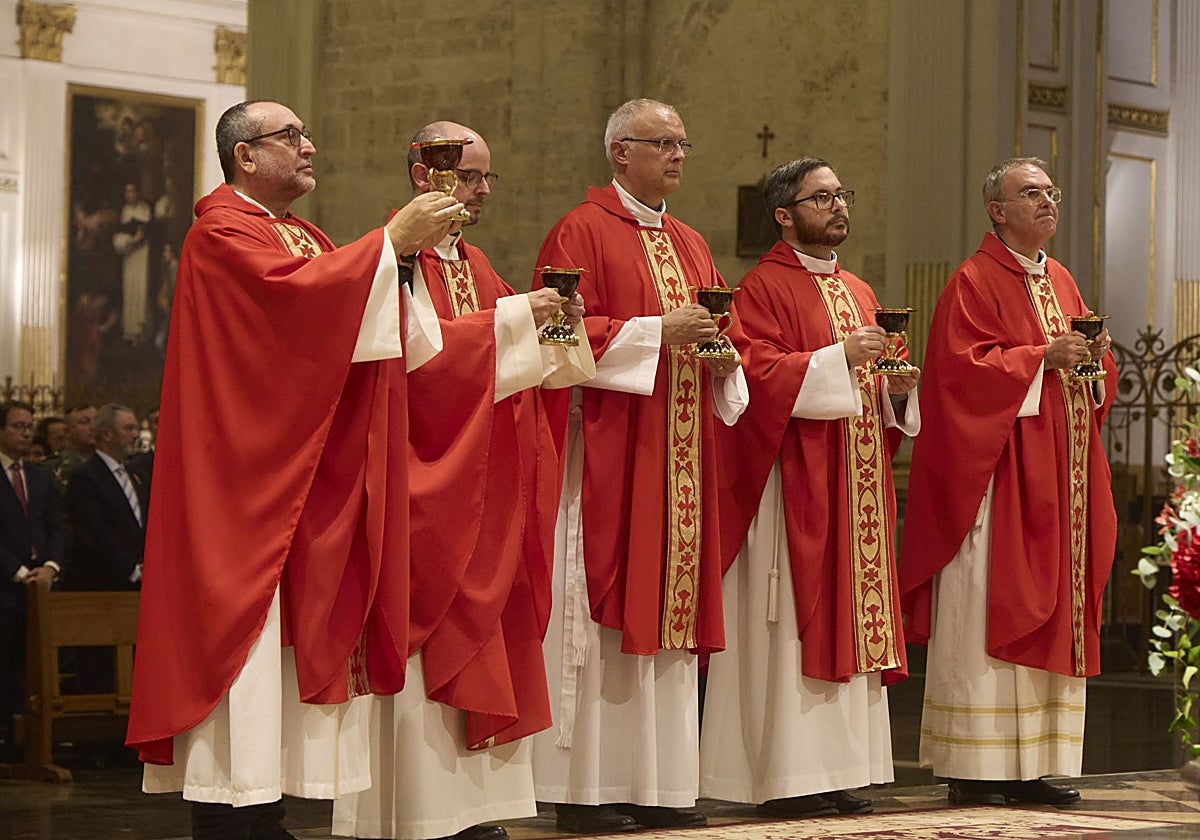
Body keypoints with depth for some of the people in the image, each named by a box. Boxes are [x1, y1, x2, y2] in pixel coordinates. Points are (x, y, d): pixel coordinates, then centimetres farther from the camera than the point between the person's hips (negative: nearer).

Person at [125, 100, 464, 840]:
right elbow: (292, 290, -25)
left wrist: (403, 250, -4)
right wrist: (391, 242, -22)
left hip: (306, 482, 9)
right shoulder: (221, 234, -8)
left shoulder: (304, 236, 21)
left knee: (291, 633, 6)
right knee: (241, 635, -11)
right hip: (244, 476, -9)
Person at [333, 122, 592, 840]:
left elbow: (527, 364, 18)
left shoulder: (475, 266, 19)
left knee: (481, 642, 5)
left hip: (483, 492, 8)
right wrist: (512, 317, -20)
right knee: (424, 642, -9)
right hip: (422, 480, -8)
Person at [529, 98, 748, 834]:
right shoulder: (582, 233, -4)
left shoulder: (690, 244, 19)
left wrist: (723, 354, -1)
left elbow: (720, 332, 22)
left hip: (681, 457, 7)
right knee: (602, 611, -7)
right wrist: (656, 331, -18)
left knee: (667, 605, 6)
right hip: (607, 449, -7)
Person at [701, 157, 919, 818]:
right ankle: (785, 777, -7)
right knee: (794, 626, -9)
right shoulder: (764, 288, -5)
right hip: (794, 484, -8)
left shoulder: (859, 293, 20)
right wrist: (838, 356, -21)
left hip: (857, 485, 8)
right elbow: (758, 373, -17)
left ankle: (836, 773, 9)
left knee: (849, 619, 6)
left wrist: (894, 389, 3)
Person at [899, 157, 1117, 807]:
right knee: (987, 615, -8)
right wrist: (1040, 357, -19)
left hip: (1059, 478, 8)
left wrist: (1096, 357, 0)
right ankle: (973, 769, -6)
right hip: (999, 477, -8)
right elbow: (961, 368, -15)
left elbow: (1095, 387, 21)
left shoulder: (1061, 284, 18)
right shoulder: (974, 282, -5)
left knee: (1051, 617, 5)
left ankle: (1034, 765, 8)